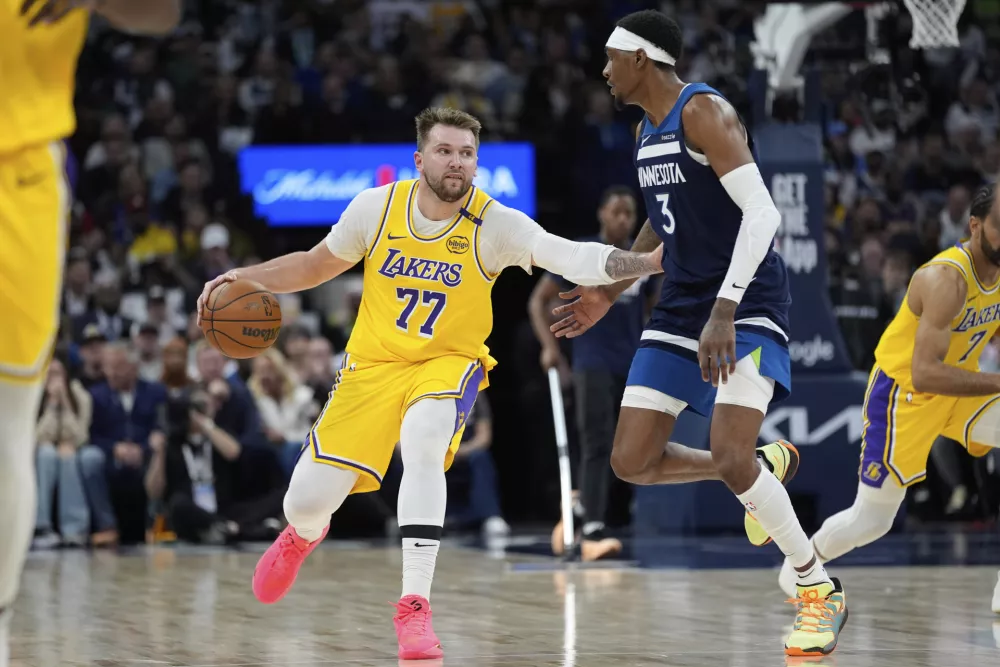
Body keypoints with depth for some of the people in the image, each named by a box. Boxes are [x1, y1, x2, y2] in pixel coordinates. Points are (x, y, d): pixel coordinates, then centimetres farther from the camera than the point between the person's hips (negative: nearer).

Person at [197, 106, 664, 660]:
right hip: (373, 363, 2)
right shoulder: (376, 207, -9)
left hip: (448, 362, -2)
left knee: (422, 440, -37)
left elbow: (573, 258, -28)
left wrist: (646, 261, -43)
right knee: (306, 504, -5)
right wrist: (245, 278, -5)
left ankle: (414, 605, -27)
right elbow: (316, 265, 7)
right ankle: (305, 533, 39)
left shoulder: (495, 224, -16)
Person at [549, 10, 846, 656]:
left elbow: (762, 212, -26)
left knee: (731, 458, -22)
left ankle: (821, 590, -3)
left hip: (746, 306, -9)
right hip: (681, 308, 9)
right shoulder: (647, 131, 11)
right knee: (631, 461, 1)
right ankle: (767, 466, 23)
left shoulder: (704, 111, -17)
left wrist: (724, 311, -33)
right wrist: (610, 292, 25)